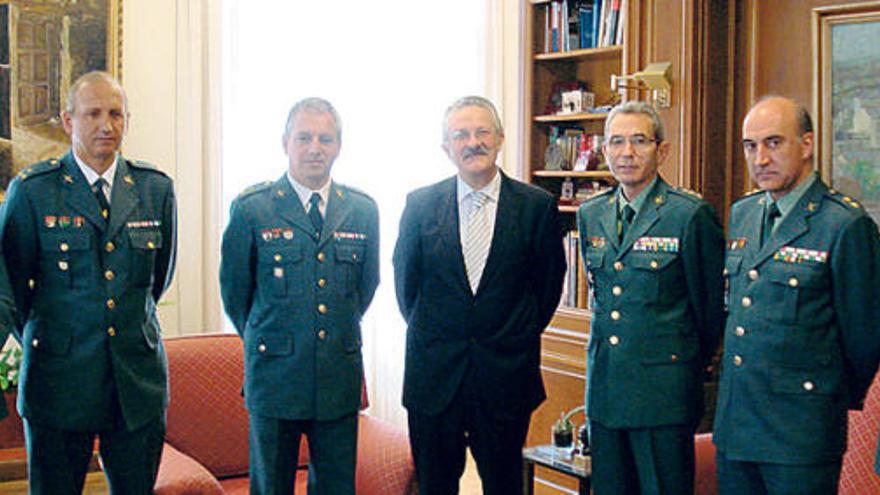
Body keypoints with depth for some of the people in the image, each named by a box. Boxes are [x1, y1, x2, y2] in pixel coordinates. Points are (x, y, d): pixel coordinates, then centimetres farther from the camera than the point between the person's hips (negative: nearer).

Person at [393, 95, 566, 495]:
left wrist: (519, 337, 6)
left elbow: (549, 282, 5)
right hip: (434, 374, 1)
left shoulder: (537, 206, -2)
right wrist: (428, 335, 10)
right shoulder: (420, 204, 1)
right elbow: (405, 278, 10)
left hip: (506, 376, -1)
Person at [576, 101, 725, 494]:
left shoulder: (691, 215, -9)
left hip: (663, 392, -5)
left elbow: (712, 304, -1)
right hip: (604, 388, 5)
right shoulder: (589, 215, 9)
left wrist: (686, 366, 8)